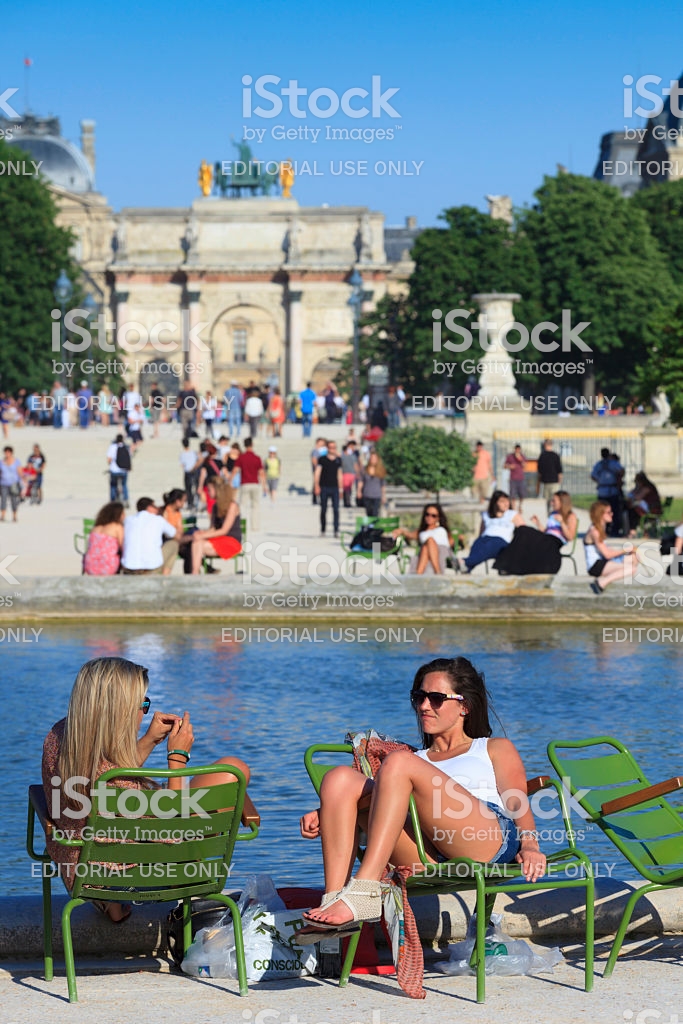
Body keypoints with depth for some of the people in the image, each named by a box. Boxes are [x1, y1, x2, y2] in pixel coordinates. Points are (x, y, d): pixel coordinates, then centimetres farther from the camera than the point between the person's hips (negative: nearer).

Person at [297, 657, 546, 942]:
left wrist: (529, 846, -8)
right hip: (427, 859, 4)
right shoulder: (415, 759, 40)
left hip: (490, 840, -4)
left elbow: (517, 805, 13)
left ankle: (363, 894, -37)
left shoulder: (495, 749, 30)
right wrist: (327, 817, 5)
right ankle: (333, 900, -33)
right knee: (341, 779, -15)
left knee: (399, 763, -24)